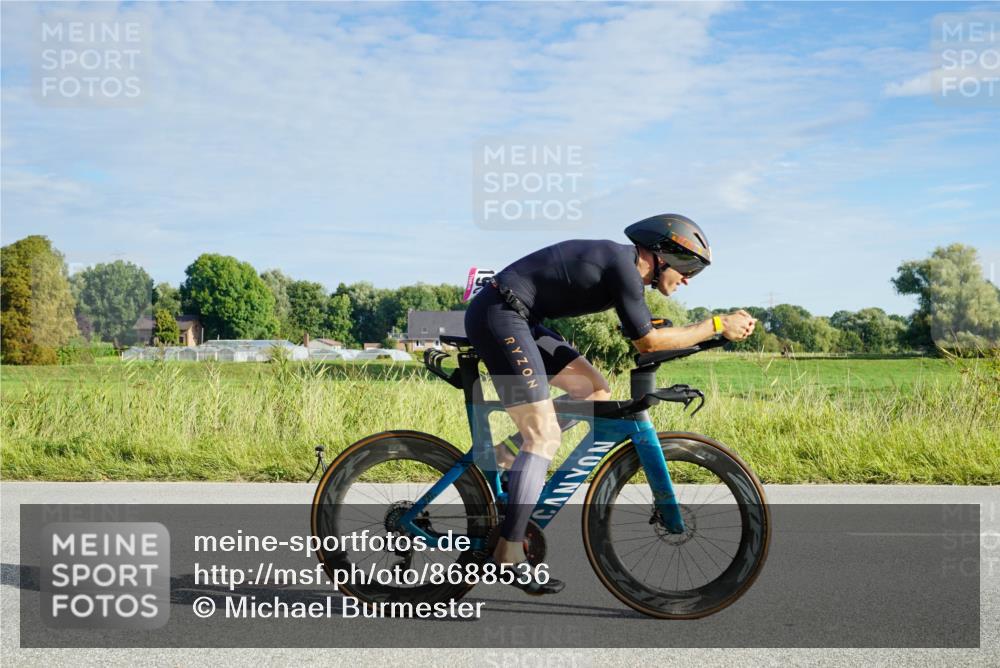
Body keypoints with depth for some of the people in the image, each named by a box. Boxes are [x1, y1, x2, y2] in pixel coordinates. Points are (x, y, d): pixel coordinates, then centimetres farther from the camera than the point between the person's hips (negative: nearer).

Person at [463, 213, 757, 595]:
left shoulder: (622, 265, 14)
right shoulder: (622, 265, -15)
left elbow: (645, 338, 22)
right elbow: (647, 341, -14)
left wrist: (718, 330, 16)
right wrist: (718, 326, -8)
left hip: (516, 319, 10)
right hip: (498, 315, -10)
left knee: (595, 392, 11)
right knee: (545, 436, -11)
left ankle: (505, 453, 10)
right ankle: (508, 553, -9)